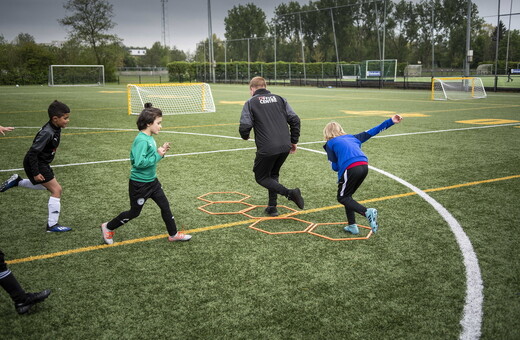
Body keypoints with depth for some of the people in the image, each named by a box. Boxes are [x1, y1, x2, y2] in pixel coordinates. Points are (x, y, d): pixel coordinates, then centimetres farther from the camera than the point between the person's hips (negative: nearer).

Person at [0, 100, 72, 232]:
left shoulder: (56, 129, -1)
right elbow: (33, 153, -28)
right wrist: (36, 173, -26)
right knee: (56, 190, -9)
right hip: (35, 164, -9)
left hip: (42, 162, 9)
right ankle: (52, 225, -4)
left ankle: (17, 181, 34)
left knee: (46, 186, 31)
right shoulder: (47, 133, -29)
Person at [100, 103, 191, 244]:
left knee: (165, 206, 11)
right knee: (134, 212, 9)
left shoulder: (150, 138, 3)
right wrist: (158, 155, -25)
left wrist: (161, 151, -4)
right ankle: (108, 227, 28)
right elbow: (140, 162, -33)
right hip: (139, 184, -8)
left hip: (152, 181, 8)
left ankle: (173, 234, 24)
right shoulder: (141, 140, -25)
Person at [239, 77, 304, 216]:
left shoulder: (250, 103, 3)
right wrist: (294, 141, 14)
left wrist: (245, 136, 15)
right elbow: (295, 120, 6)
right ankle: (272, 207, 23)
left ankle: (289, 193, -7)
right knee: (273, 174, 25)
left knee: (261, 177, 13)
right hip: (285, 147, 5)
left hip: (267, 149, -5)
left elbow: (244, 127, -8)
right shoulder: (279, 99, 15)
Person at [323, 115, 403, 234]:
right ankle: (352, 226, 19)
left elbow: (335, 167, 10)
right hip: (364, 166, 6)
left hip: (350, 169, -6)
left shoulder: (330, 143, 16)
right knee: (347, 196, 22)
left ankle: (367, 212, -13)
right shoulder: (352, 137, 29)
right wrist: (391, 121, 32)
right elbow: (371, 132, 28)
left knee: (342, 198, 9)